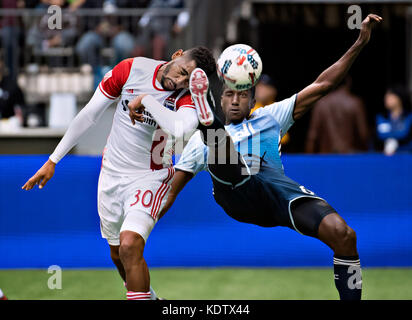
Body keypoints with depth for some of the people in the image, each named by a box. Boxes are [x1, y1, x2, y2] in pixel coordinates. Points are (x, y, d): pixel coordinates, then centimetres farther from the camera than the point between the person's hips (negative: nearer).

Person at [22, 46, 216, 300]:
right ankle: (146, 295, 36)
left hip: (151, 178, -4)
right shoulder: (131, 69, -11)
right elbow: (89, 115, -2)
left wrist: (146, 100, -31)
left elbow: (180, 128, -43)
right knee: (118, 255, 13)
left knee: (130, 246, -24)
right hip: (112, 172, 4)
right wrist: (53, 160, 1)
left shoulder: (188, 96, -18)